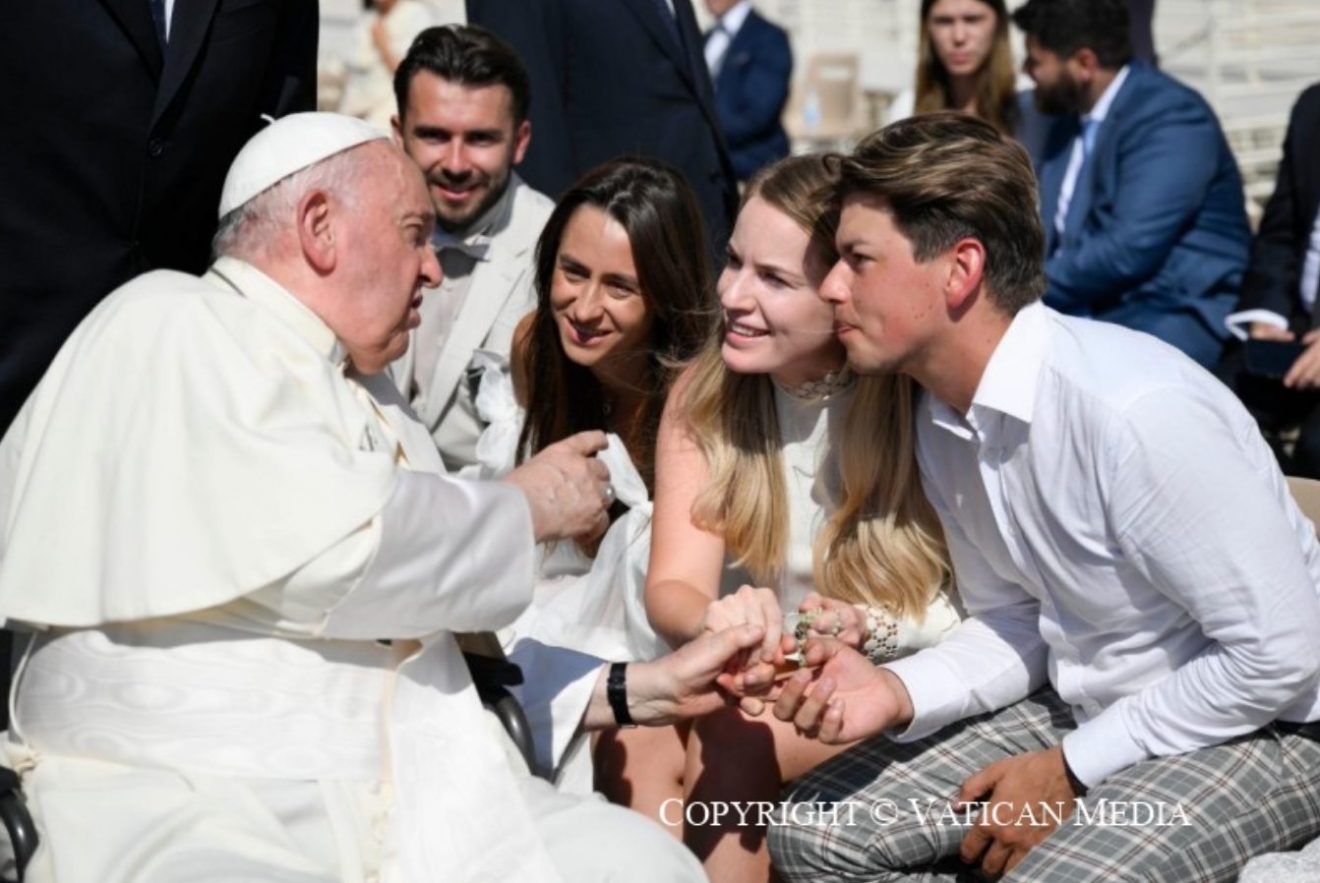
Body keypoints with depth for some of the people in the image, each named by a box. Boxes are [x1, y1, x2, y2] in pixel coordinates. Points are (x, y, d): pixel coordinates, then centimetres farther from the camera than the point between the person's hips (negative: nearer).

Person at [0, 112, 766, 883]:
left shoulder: (373, 407, 21)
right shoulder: (169, 332, -2)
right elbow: (333, 553, -16)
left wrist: (643, 689, 16)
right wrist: (529, 509, 0)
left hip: (407, 796, 7)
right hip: (194, 809, -7)